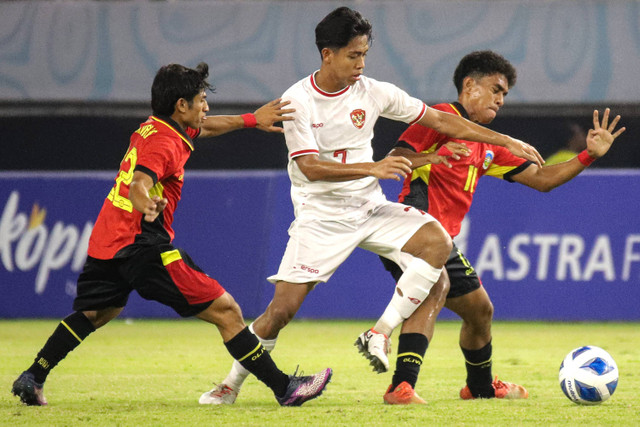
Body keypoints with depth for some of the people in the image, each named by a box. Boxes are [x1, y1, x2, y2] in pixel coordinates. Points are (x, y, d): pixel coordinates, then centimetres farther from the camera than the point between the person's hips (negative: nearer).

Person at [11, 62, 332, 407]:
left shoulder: (153, 127, 13)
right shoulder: (164, 144, -16)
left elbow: (203, 127, 33)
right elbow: (138, 185, -33)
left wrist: (251, 120, 34)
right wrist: (146, 206, -54)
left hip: (104, 240, 10)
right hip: (142, 245, -10)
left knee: (94, 314, 32)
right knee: (226, 311, -8)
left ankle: (32, 379, 28)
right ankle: (284, 388, -10)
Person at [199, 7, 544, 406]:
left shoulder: (372, 92, -3)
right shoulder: (298, 100, -13)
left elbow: (440, 120, 1)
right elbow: (309, 166, -22)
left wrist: (506, 141, -2)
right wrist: (372, 168, -34)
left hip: (370, 208, 4)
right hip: (320, 216, -4)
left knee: (438, 241, -20)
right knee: (283, 307, -10)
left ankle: (379, 334, -12)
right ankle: (232, 384, 12)